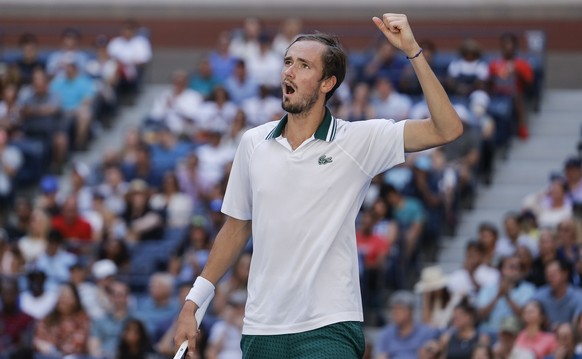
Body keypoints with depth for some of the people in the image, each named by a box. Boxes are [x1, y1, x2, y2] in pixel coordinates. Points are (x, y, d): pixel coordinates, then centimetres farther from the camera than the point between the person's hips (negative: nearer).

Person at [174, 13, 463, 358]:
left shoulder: (359, 141, -2)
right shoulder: (253, 142, 8)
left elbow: (447, 129, -12)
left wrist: (413, 50, -18)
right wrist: (193, 303, 15)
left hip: (329, 330, -4)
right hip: (261, 330, 4)